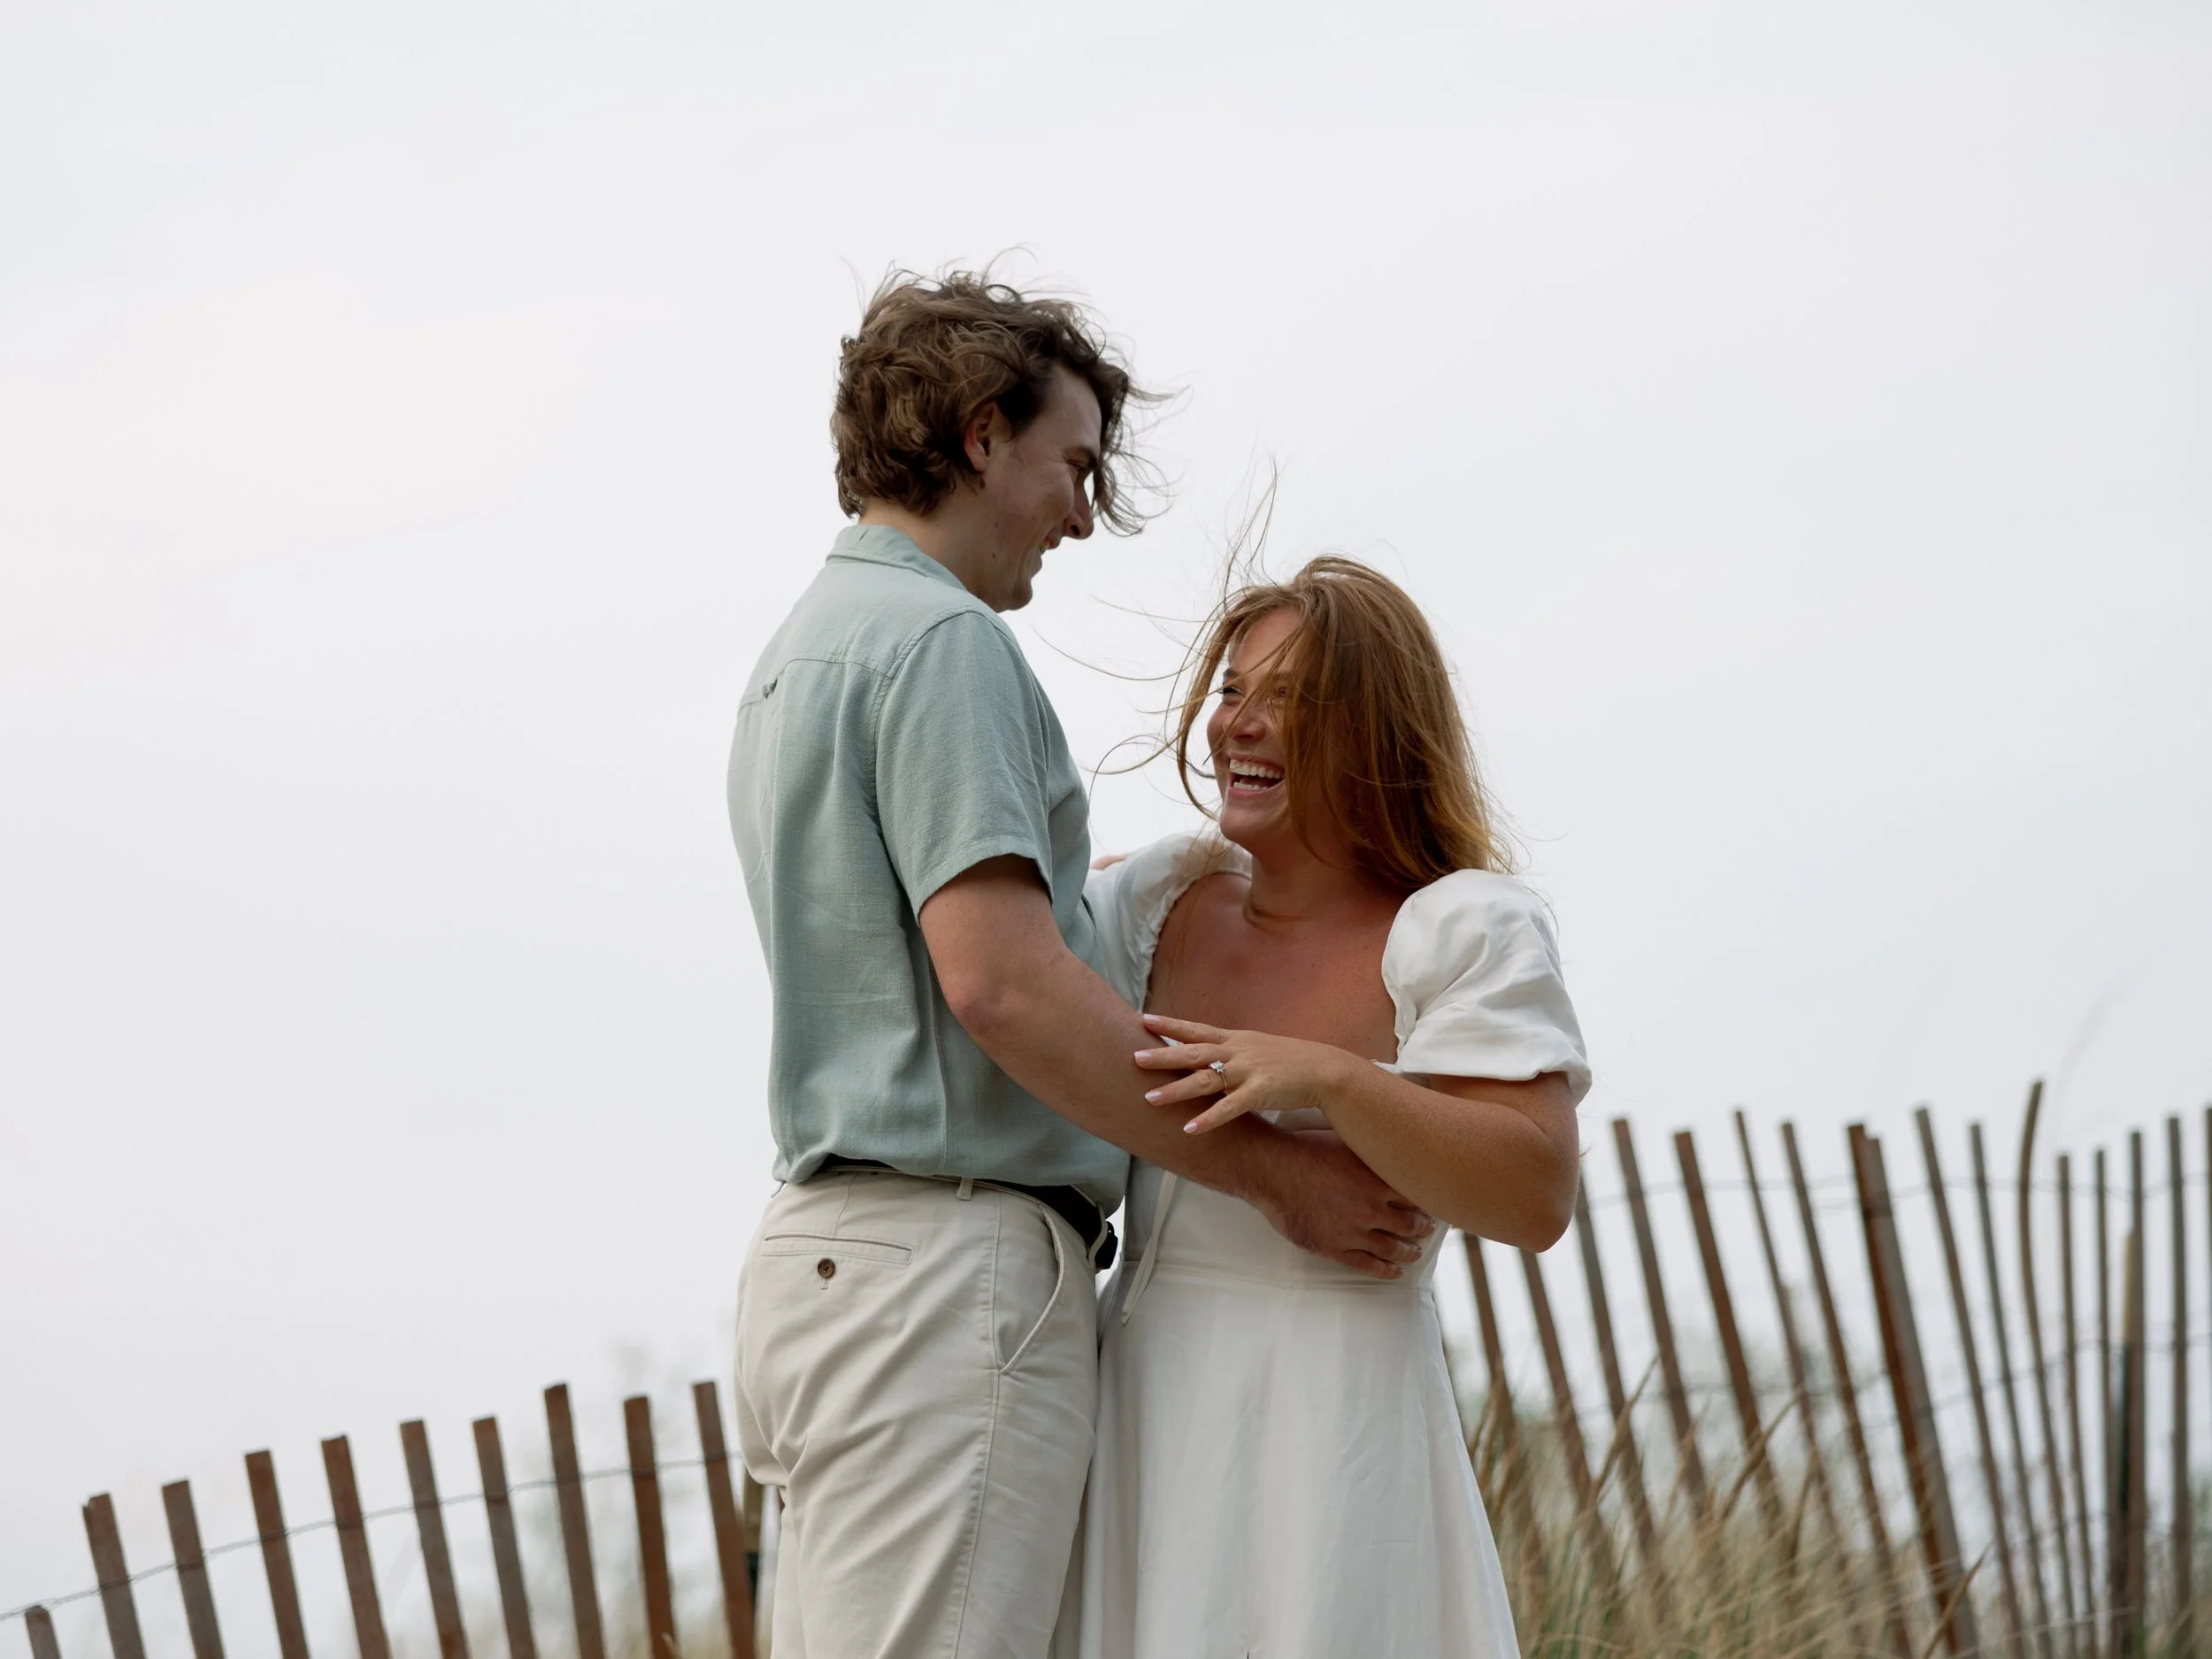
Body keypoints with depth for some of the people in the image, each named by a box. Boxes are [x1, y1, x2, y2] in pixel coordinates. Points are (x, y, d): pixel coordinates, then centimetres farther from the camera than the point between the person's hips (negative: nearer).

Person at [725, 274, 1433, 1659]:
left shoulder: (801, 657, 22)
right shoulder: (941, 643, -9)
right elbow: (999, 982, -19)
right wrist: (1277, 1172, -14)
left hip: (830, 1244, 10)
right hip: (954, 1265, -10)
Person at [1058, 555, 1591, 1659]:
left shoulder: (1464, 927, -7)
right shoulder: (1169, 895, 10)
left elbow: (1536, 1197, -16)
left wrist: (1326, 1078, -26)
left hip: (1329, 1401, -6)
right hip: (1145, 1398, 6)